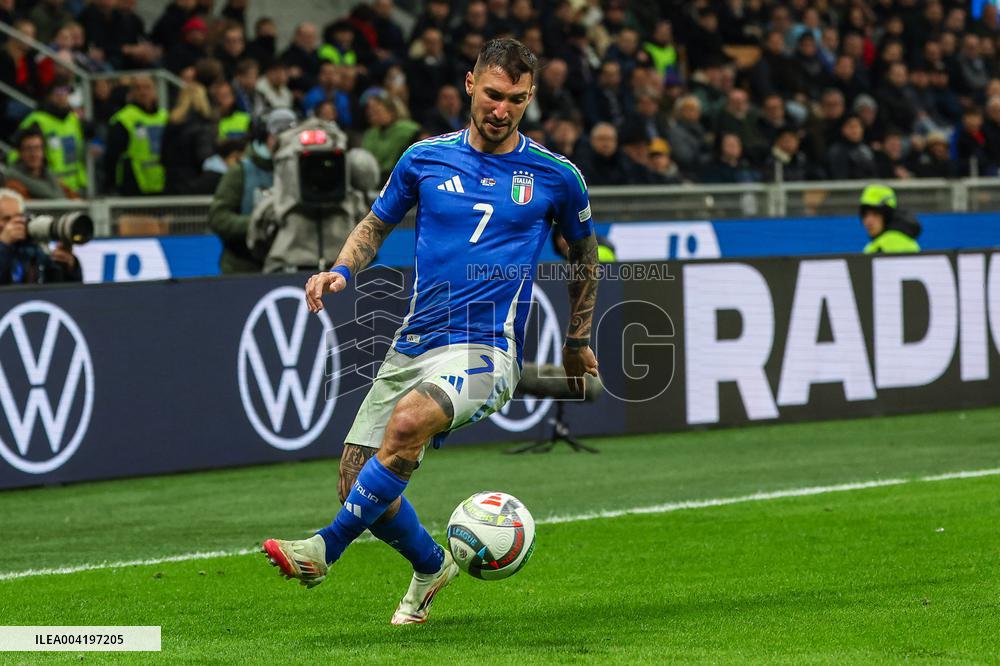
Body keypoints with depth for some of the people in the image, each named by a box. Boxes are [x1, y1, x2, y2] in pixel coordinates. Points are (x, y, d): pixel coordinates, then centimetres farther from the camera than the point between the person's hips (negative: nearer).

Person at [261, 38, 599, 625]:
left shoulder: (555, 176, 2)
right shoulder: (427, 159, 7)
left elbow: (585, 252, 19)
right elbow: (377, 224, 20)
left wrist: (579, 341, 24)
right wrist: (342, 271, -1)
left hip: (487, 348, -4)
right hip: (415, 344, 4)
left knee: (408, 422, -35)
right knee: (358, 479, 0)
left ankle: (326, 549, -27)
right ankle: (431, 566, 29)